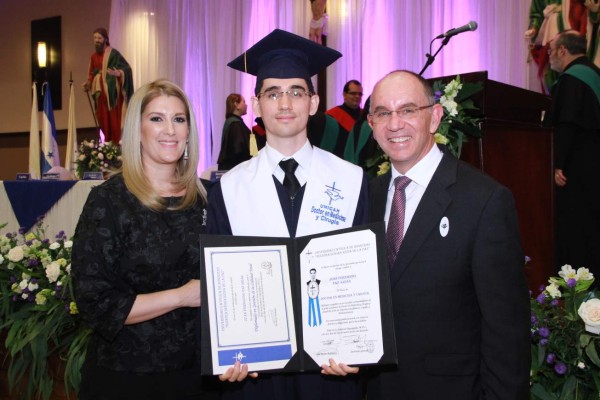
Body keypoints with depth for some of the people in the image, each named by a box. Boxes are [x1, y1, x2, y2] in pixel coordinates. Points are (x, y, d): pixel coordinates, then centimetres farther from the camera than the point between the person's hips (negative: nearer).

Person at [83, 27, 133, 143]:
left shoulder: (113, 53, -9)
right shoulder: (93, 56, 11)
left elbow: (127, 68, -12)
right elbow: (92, 73, 19)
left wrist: (118, 73, -31)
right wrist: (88, 84, 3)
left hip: (112, 92, -6)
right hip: (101, 93, 6)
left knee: (114, 119, -6)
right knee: (103, 119, 7)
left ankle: (117, 144, -1)